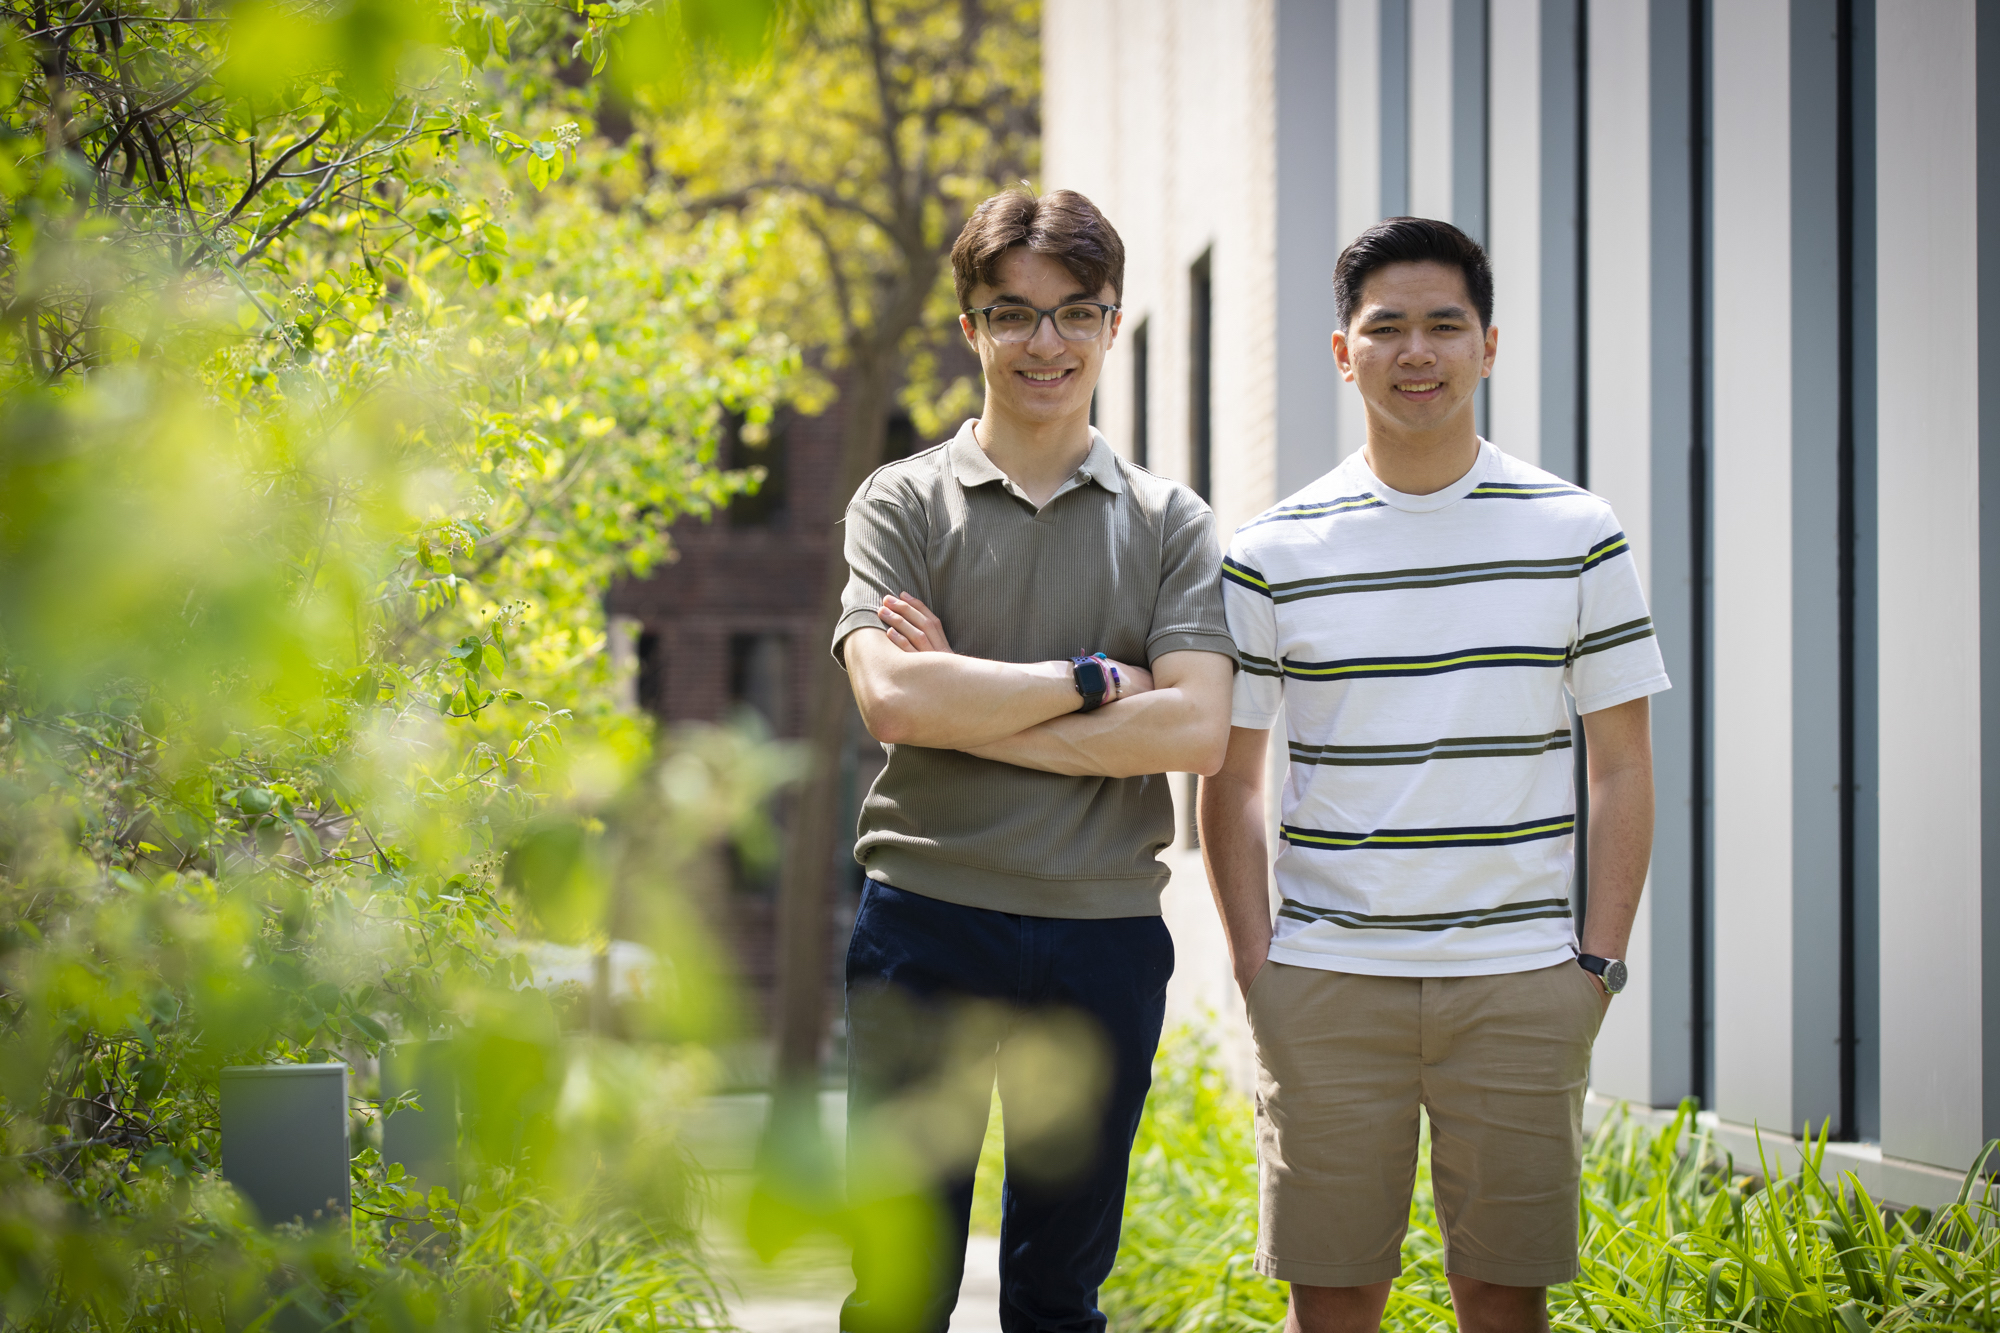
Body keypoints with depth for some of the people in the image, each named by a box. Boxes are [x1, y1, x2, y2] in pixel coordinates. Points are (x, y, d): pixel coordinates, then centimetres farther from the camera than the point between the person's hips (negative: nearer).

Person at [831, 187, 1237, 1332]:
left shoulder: (1169, 522, 8)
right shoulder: (902, 504, 5)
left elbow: (1196, 729, -7)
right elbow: (893, 698, -12)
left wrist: (973, 709, -10)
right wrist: (1094, 679, -8)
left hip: (1105, 932, 1)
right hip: (928, 922, -1)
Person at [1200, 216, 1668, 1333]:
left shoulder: (1577, 534, 4)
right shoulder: (1273, 555, 4)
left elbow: (1623, 763, 6)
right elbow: (1232, 781, 8)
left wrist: (1600, 959, -1)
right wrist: (1256, 969, 0)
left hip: (1520, 985, 0)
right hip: (1326, 987, 0)